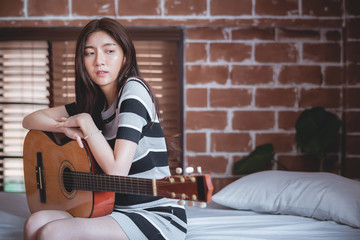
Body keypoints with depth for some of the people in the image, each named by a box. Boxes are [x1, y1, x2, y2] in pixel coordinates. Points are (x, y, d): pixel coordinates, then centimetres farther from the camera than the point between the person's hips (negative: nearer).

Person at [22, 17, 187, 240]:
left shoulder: (133, 90, -12)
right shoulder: (95, 103, 11)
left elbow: (117, 171, -19)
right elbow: (30, 120, 15)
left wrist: (86, 123, -9)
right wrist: (67, 128, -4)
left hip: (159, 217, -7)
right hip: (118, 210, 7)